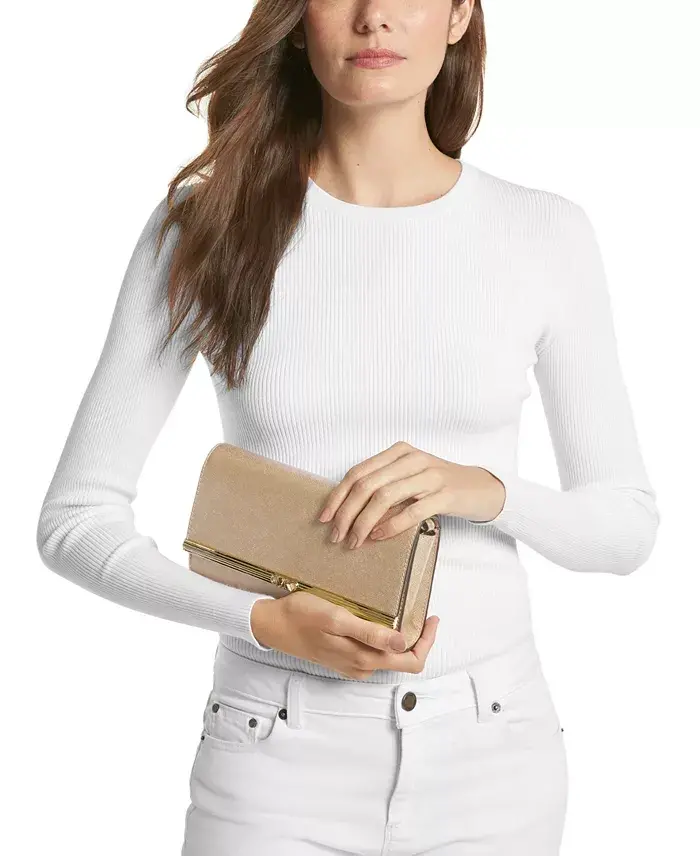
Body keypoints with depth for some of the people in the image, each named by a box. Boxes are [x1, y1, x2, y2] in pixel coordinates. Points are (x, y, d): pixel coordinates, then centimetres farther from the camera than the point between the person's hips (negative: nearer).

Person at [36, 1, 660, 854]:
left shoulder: (544, 232, -2)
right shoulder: (208, 223, -6)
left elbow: (627, 522, 3)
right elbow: (76, 517, -4)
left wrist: (484, 488, -17)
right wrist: (265, 621, -19)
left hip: (492, 749, 2)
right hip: (279, 753, -1)